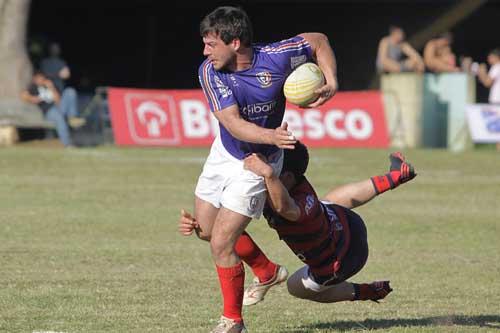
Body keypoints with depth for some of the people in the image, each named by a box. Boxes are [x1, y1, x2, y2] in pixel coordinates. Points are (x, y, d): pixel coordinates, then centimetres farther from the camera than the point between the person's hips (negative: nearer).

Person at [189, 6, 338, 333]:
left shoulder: (275, 58, -26)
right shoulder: (210, 72, -22)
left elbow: (319, 41, -6)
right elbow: (233, 123, -32)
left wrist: (331, 82, -18)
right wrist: (271, 136, -49)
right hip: (224, 152, 5)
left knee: (221, 242, -12)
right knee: (204, 229, 18)